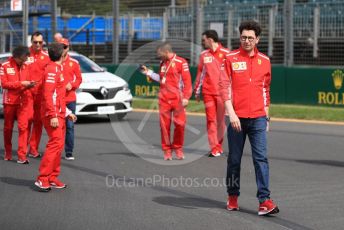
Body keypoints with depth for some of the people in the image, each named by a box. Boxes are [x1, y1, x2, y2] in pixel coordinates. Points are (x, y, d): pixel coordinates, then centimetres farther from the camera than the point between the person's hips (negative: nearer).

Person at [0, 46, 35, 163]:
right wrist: (20, 83, -19)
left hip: (23, 101, 2)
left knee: (23, 127, -9)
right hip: (9, 101, -2)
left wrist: (29, 85, -9)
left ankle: (22, 155, -11)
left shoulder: (25, 66, 6)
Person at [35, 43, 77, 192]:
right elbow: (48, 94, -20)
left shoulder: (57, 69, 20)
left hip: (59, 114, 10)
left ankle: (53, 178, 14)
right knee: (55, 143, -16)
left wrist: (67, 112, 24)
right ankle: (42, 179, -17)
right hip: (53, 114, -10)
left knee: (58, 144, 10)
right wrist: (53, 116, -25)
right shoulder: (52, 69, -12)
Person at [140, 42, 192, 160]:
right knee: (165, 125, 1)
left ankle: (178, 148, 13)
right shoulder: (162, 63, 15)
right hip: (164, 99, 5)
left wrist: (186, 97, -11)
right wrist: (148, 72, 20)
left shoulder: (181, 62, -4)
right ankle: (167, 150, 9)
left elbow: (187, 80, -7)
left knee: (180, 124, -4)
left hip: (177, 99, -4)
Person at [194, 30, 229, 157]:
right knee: (211, 120, -1)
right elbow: (200, 73, 15)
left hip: (222, 92, -3)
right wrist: (197, 91, 13)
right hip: (208, 92, 3)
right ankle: (214, 148, -1)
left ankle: (218, 145, 13)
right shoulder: (204, 55, 11)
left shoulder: (225, 53, -2)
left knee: (221, 120, 2)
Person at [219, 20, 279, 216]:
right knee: (234, 159, 7)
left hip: (258, 118, 2)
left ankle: (265, 200, -11)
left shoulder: (265, 61, 10)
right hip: (237, 118, -2)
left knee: (261, 158, -7)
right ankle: (233, 196, 22)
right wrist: (231, 113, -14)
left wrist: (266, 117, 15)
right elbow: (225, 87, -5)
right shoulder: (231, 58, 0)